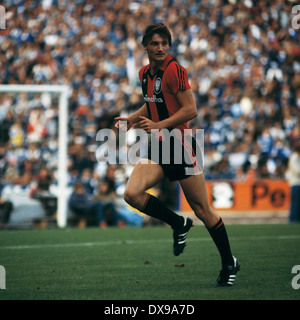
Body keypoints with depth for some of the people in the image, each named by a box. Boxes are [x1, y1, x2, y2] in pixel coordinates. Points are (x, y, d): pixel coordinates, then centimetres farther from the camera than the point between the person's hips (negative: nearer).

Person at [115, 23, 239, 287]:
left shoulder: (174, 70, -13)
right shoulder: (145, 73, 10)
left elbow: (190, 110, -16)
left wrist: (158, 125, -22)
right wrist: (132, 119, 12)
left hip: (181, 145, -7)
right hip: (157, 147, 7)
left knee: (202, 210, 0)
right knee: (132, 194, -16)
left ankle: (229, 264, 16)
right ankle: (179, 224, 8)